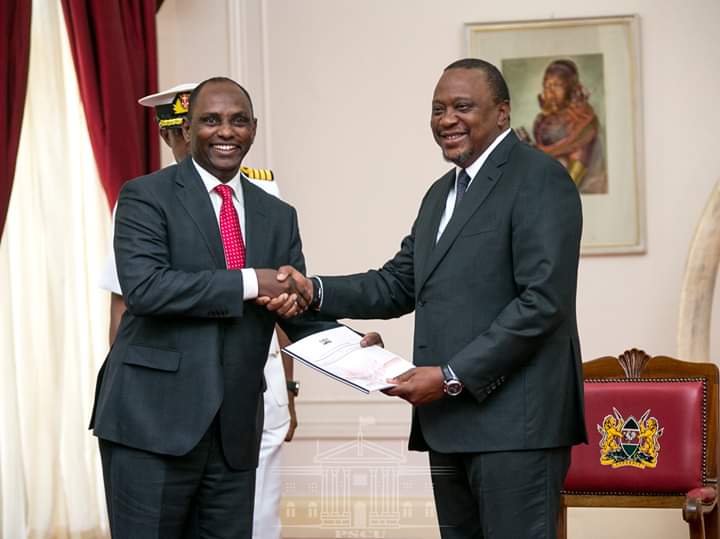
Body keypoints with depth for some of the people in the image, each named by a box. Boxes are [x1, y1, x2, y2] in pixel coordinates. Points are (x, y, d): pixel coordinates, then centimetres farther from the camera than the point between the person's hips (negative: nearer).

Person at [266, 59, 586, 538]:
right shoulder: (442, 192, 21)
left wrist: (453, 376, -18)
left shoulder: (539, 179, -7)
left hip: (514, 423, -8)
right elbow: (398, 285, 17)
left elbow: (543, 300, -16)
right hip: (449, 423, 8)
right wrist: (315, 291, 0)